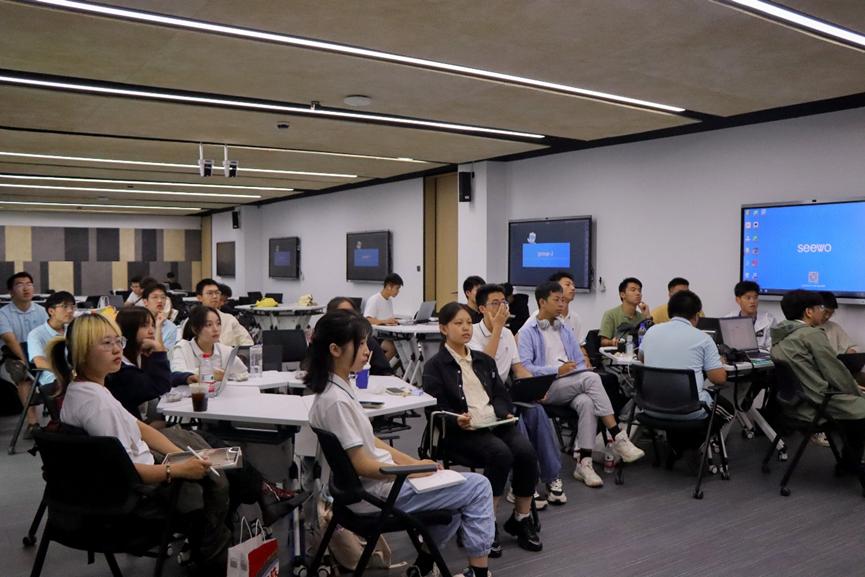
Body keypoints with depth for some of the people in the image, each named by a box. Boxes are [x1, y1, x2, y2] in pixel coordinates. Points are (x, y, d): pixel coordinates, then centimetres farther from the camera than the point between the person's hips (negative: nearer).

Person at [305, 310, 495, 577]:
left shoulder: (340, 387, 6)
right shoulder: (336, 400, -24)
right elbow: (362, 465, -22)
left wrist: (414, 462, 5)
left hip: (382, 478, 10)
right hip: (377, 492, -10)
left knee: (454, 486, 23)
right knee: (478, 487, -5)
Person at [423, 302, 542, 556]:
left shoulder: (484, 360, 24)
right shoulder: (435, 366, 5)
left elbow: (500, 394, 18)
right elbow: (436, 408, -4)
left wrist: (505, 413, -4)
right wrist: (457, 420, -24)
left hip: (496, 423, 5)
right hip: (461, 430, -5)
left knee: (526, 451, -24)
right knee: (501, 454, -32)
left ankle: (521, 519, -5)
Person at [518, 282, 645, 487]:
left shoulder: (565, 331, 24)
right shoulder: (527, 331, 3)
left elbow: (580, 361, 22)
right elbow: (524, 367, -9)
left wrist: (577, 371, -2)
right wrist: (557, 370, -16)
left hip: (573, 387, 5)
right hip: (546, 388, -5)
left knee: (587, 402, -31)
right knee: (592, 378, -29)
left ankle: (584, 463, -31)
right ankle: (618, 438, -25)